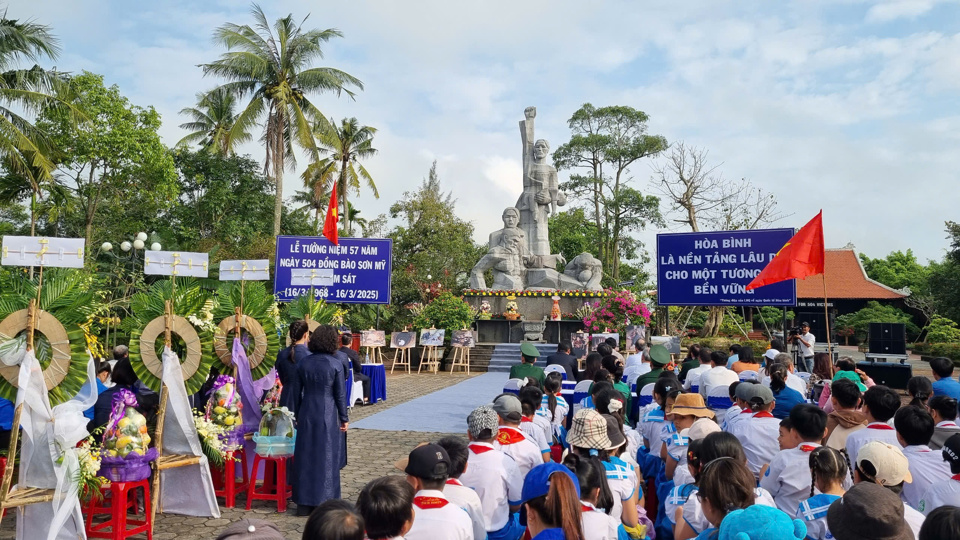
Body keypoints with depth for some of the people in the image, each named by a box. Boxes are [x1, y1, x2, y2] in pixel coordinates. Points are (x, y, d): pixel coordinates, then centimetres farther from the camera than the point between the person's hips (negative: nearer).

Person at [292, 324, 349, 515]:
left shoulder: (303, 363, 1)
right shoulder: (335, 364, -10)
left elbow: (297, 392, 7)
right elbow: (340, 394, -7)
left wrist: (297, 415, 17)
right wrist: (344, 418, 2)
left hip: (307, 414, 4)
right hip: (328, 415, -3)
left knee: (305, 456, 11)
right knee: (326, 457, 6)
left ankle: (304, 503, 19)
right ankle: (324, 501, 13)